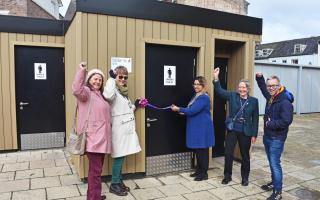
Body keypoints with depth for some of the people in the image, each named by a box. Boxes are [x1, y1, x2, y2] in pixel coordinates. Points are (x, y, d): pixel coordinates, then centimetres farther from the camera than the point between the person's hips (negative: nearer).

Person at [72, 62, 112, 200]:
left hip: (101, 138, 9)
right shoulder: (86, 92, -7)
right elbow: (76, 90, -33)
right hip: (93, 138, -9)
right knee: (95, 170, -6)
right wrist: (82, 71, -32)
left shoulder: (100, 95, 20)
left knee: (97, 168, 18)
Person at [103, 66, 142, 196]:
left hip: (126, 127, 9)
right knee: (119, 156, -2)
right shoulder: (114, 90, -11)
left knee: (122, 156, 14)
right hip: (119, 128, -9)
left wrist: (135, 105, 20)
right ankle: (114, 184, 11)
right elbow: (108, 95, -38)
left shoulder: (123, 91, 17)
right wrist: (111, 78, -28)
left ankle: (119, 181, 26)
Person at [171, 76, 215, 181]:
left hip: (203, 128, -9)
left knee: (202, 150, 1)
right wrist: (184, 112, 4)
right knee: (197, 150, 16)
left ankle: (204, 173, 14)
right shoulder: (196, 96, 12)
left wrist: (178, 109, -14)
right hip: (196, 127, 9)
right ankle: (198, 170, 28)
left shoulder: (204, 97, -18)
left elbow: (193, 110, -23)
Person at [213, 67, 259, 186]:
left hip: (246, 132, 0)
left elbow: (255, 119, 1)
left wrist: (254, 134, -1)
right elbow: (219, 91, -10)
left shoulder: (254, 101, -1)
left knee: (245, 155, 12)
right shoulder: (232, 96, 0)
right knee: (228, 153, 2)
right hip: (232, 130, 0)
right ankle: (227, 176, 21)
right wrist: (216, 78, -24)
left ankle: (245, 177, 30)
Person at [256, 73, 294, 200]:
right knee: (272, 162, 19)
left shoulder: (285, 102, -20)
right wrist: (259, 78, 11)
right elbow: (263, 88, 27)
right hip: (267, 136, 9)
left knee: (275, 164, -6)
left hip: (277, 139, -8)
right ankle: (274, 183, 35)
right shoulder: (270, 97, 6)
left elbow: (286, 121, -28)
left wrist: (270, 124, -17)